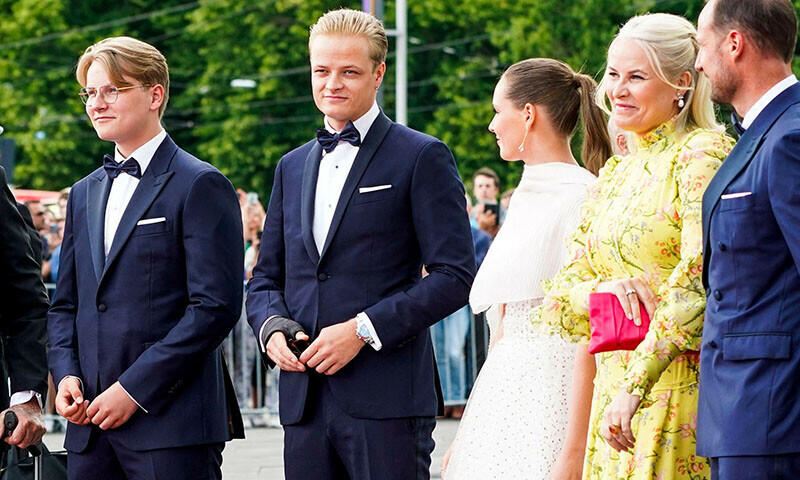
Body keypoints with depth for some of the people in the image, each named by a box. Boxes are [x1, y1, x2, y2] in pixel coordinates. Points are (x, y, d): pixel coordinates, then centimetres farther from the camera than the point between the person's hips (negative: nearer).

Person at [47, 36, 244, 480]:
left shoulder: (200, 186, -4)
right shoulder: (84, 194, 19)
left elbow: (215, 307, -12)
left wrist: (133, 389, -15)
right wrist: (65, 374, 2)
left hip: (172, 421, -6)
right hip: (91, 424, 6)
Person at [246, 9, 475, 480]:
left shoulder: (422, 157, 0)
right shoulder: (292, 167, 19)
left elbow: (455, 276, -7)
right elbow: (266, 278, 22)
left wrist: (363, 329, -15)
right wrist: (273, 326, -1)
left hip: (388, 400, -5)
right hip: (305, 400, 5)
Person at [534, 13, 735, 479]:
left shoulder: (703, 153, -7)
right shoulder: (614, 174, 16)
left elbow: (701, 282, -18)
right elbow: (557, 302, 13)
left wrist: (634, 387, -23)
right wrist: (601, 290, -10)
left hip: (681, 388, -7)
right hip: (616, 390, 7)